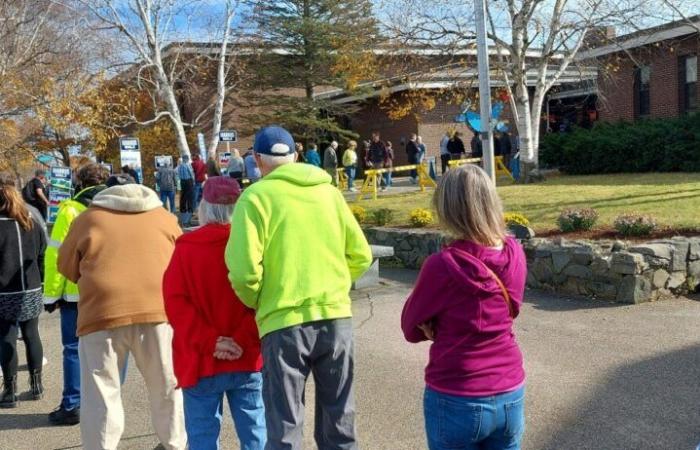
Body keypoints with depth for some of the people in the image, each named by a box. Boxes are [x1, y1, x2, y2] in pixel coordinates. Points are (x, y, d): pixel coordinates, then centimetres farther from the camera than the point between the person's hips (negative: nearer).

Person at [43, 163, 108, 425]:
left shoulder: (71, 210, -7)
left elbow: (56, 255, -8)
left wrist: (51, 294, -2)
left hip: (77, 293, -3)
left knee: (74, 348, 7)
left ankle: (71, 407, 9)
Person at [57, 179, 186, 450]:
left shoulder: (88, 219, 16)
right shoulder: (164, 217, 19)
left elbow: (66, 266, 21)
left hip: (103, 313, -1)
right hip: (158, 310, 2)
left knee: (100, 394, 6)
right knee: (166, 388, 17)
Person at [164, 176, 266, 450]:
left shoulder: (185, 247, -2)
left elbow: (176, 303, -8)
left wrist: (209, 341, -12)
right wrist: (242, 340, -12)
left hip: (201, 361, -1)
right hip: (249, 359, 1)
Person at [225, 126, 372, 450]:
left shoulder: (256, 196, -5)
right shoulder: (328, 191, 8)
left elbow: (244, 270, -14)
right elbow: (361, 255, 8)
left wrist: (256, 302, 5)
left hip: (285, 322, -4)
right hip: (336, 316, 4)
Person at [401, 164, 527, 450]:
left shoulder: (443, 265, -20)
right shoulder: (515, 254, -6)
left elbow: (411, 328, -6)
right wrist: (447, 325, -1)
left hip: (456, 400, -4)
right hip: (511, 395, 4)